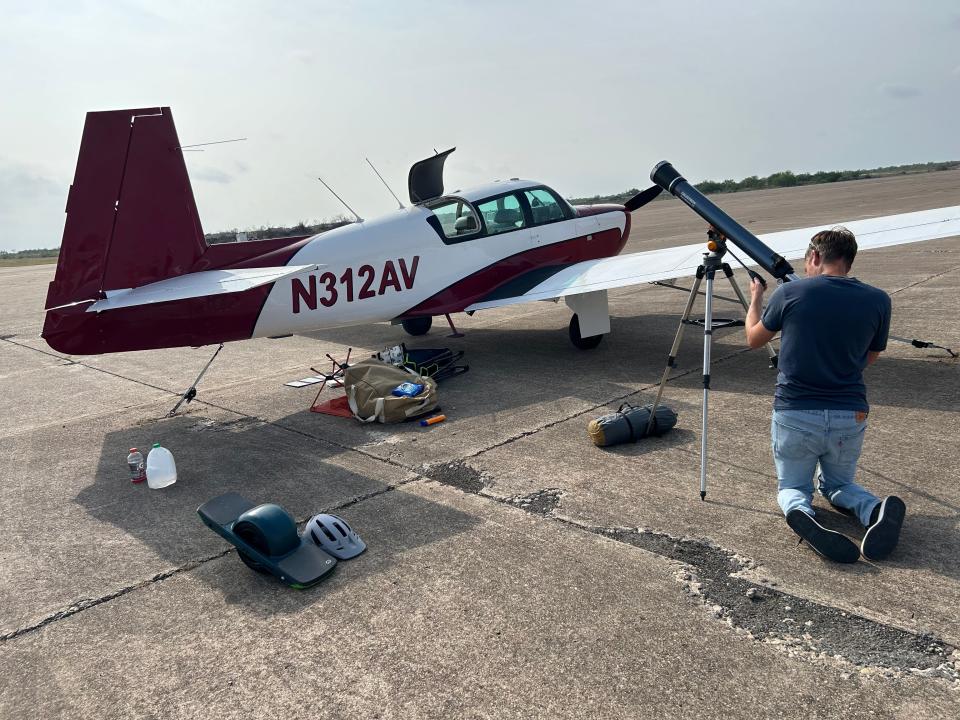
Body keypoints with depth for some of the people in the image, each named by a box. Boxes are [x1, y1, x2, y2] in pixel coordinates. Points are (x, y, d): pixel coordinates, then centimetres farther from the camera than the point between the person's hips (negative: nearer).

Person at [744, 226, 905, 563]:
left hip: (794, 414, -2)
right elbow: (870, 357, 14)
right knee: (838, 484, 27)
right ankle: (877, 509, -7)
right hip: (850, 417, 2)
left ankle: (800, 512, -17)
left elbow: (754, 339, 9)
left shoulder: (789, 293, -8)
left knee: (792, 487, 19)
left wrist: (755, 298, 26)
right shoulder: (878, 301, -2)